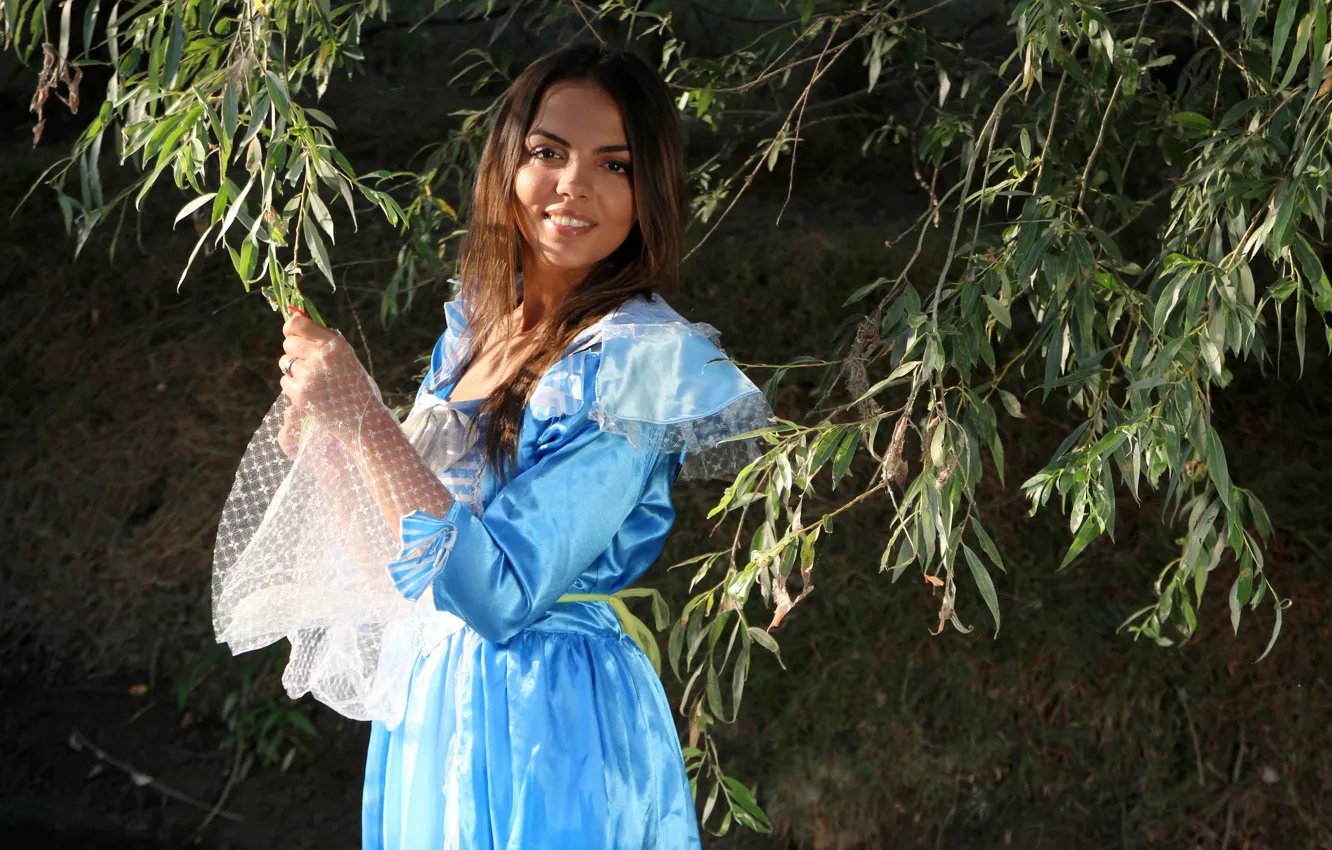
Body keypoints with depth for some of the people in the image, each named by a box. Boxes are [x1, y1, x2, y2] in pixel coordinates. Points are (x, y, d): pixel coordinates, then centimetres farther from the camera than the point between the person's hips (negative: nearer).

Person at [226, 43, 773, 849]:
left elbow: (502, 596, -25)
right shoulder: (480, 321, 3)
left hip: (546, 730, -7)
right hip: (425, 705, 7)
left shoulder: (638, 360, -20)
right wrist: (326, 443, -6)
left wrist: (364, 420, -27)